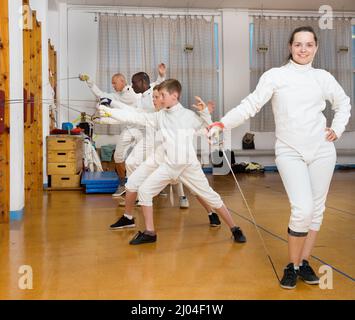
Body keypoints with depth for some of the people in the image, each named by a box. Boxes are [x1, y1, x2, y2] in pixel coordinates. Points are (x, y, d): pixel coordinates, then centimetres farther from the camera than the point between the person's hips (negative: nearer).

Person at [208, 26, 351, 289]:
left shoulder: (323, 77, 6)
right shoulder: (275, 75, -3)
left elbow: (343, 103, 22)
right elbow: (250, 106, -13)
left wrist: (338, 129, 7)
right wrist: (221, 124, -25)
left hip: (321, 151, 4)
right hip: (290, 152, -3)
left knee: (317, 209, 8)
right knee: (303, 210, -15)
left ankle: (304, 262, 25)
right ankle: (293, 266, 7)